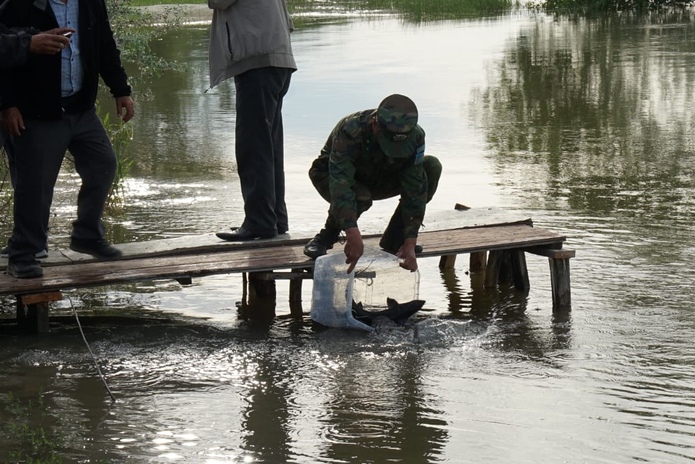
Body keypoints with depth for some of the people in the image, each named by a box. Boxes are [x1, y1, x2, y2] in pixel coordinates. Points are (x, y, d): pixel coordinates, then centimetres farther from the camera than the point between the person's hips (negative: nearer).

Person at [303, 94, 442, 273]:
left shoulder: (415, 136, -27)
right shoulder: (350, 130, -39)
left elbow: (415, 190, -27)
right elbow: (340, 183, -48)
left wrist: (410, 243, -35)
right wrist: (353, 234, -60)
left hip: (378, 181, 4)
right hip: (329, 176, -4)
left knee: (432, 167, -19)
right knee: (360, 197, -39)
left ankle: (393, 240, -8)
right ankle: (324, 238, -9)